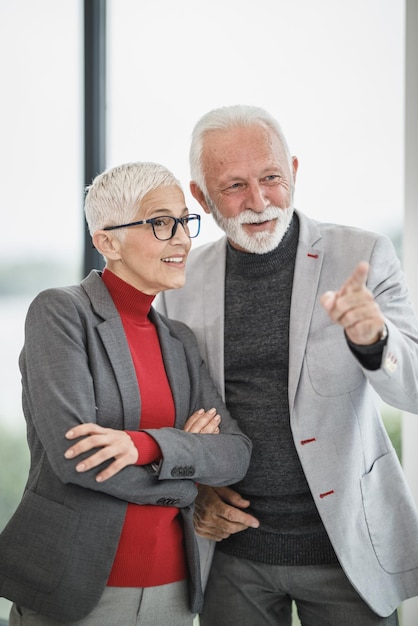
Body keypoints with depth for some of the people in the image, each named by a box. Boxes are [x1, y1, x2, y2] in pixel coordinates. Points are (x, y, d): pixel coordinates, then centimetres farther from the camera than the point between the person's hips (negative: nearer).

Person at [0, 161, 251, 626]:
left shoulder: (178, 341, 9)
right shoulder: (60, 313, -9)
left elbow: (235, 454, -2)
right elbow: (74, 455, -19)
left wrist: (145, 445, -20)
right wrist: (184, 462, -6)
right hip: (72, 589, -5)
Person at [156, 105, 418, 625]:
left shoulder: (360, 257, -7)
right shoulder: (185, 280, 1)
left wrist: (374, 337, -34)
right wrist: (192, 489, -2)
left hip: (345, 546, -2)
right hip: (234, 549, 2)